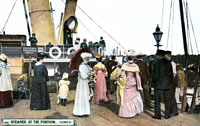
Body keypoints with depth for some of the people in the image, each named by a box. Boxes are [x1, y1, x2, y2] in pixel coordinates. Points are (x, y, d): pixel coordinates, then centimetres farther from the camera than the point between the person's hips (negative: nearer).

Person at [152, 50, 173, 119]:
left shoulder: (157, 63, -10)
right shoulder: (168, 63, 6)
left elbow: (155, 74, -12)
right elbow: (171, 74, 9)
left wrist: (153, 82, -1)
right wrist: (170, 83, 17)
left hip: (158, 85, -5)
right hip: (167, 85, 5)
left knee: (157, 100, 3)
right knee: (167, 100, 11)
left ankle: (158, 115, 5)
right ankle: (167, 114, 15)